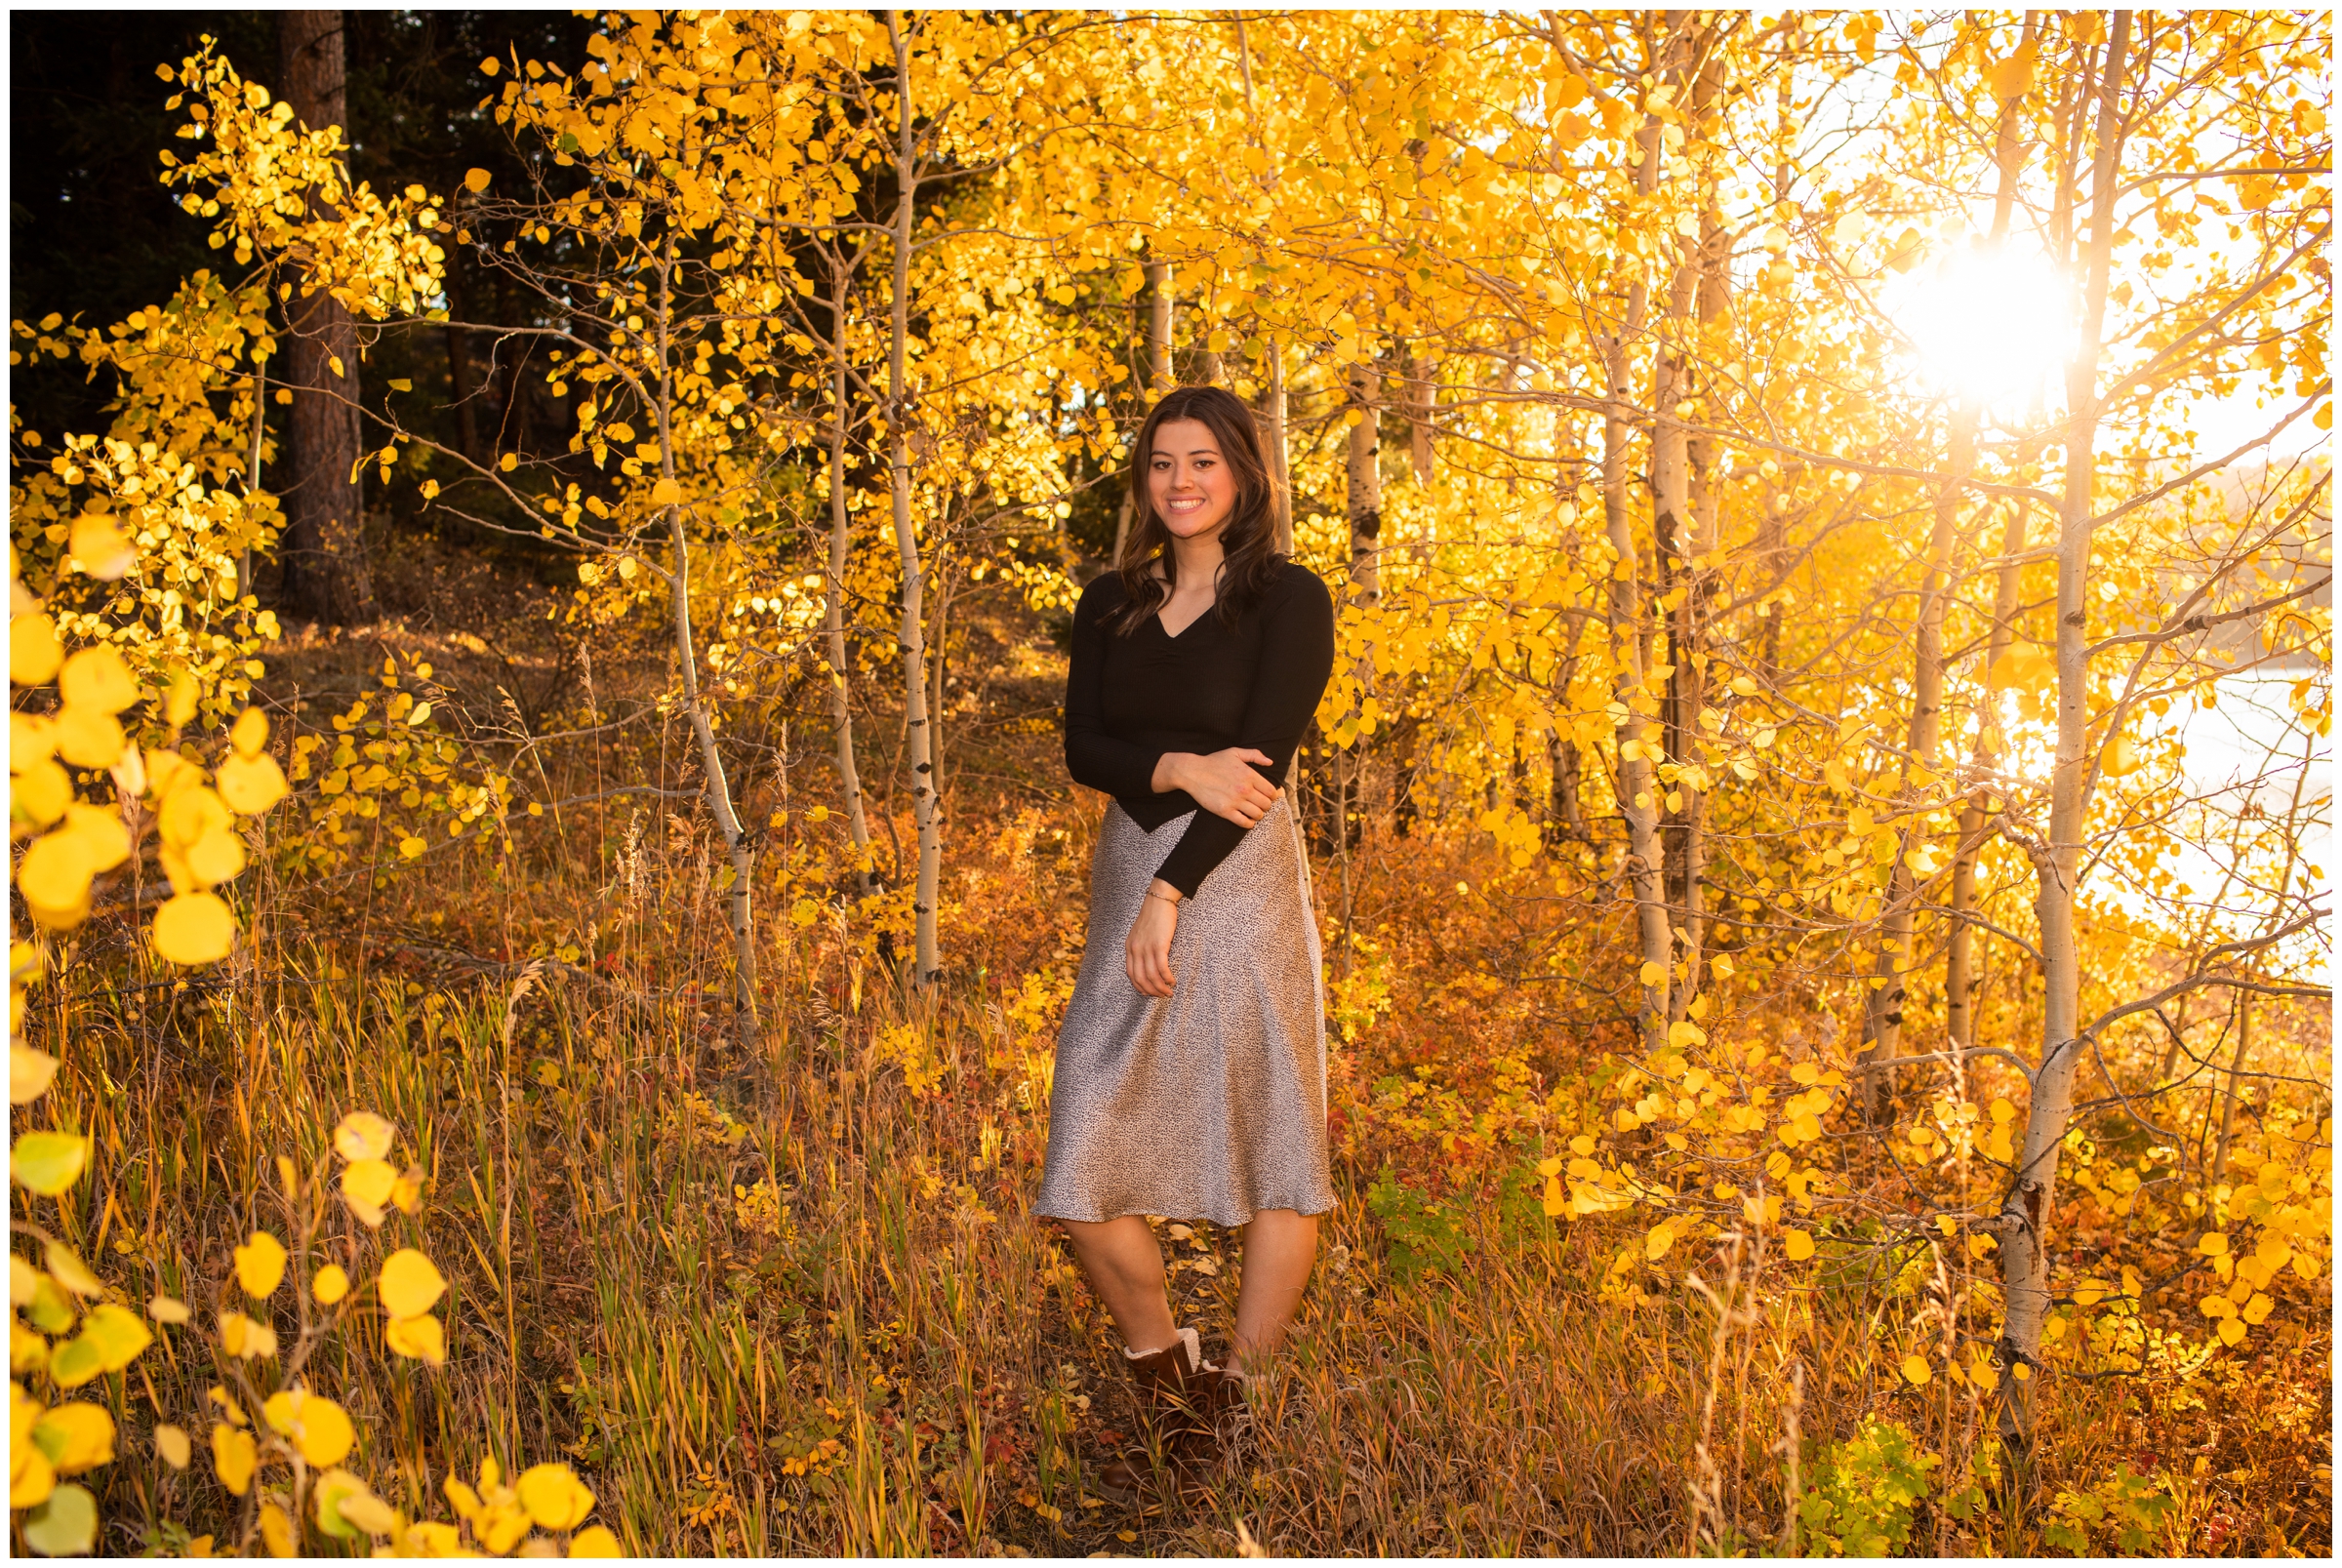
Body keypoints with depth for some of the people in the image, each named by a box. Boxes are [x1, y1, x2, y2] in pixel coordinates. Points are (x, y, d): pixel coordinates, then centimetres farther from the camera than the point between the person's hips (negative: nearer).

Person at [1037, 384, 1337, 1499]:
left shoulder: (1288, 597, -2)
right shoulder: (1110, 602, 13)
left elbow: (1262, 758, -10)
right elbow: (1081, 748, 5)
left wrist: (1172, 893, -15)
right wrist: (1178, 768, -15)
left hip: (1237, 881, -5)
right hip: (1125, 881, 5)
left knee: (1273, 1151, 0)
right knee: (1085, 1172, 1)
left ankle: (1239, 1414, 15)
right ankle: (1171, 1405, 20)